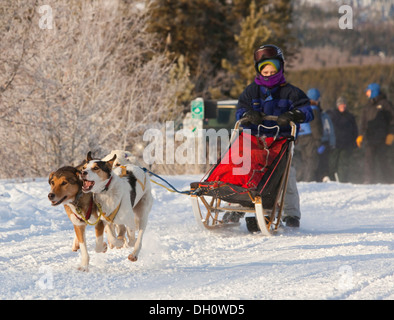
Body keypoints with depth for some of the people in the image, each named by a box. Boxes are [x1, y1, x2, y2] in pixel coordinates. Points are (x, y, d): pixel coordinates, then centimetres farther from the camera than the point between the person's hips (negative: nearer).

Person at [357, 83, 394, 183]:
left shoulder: (385, 104, 3)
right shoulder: (367, 107, 21)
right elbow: (363, 122, 24)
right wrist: (361, 135, 11)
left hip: (382, 139, -5)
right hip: (370, 138, 5)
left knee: (382, 158, -10)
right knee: (369, 157, -5)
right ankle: (369, 180, -5)